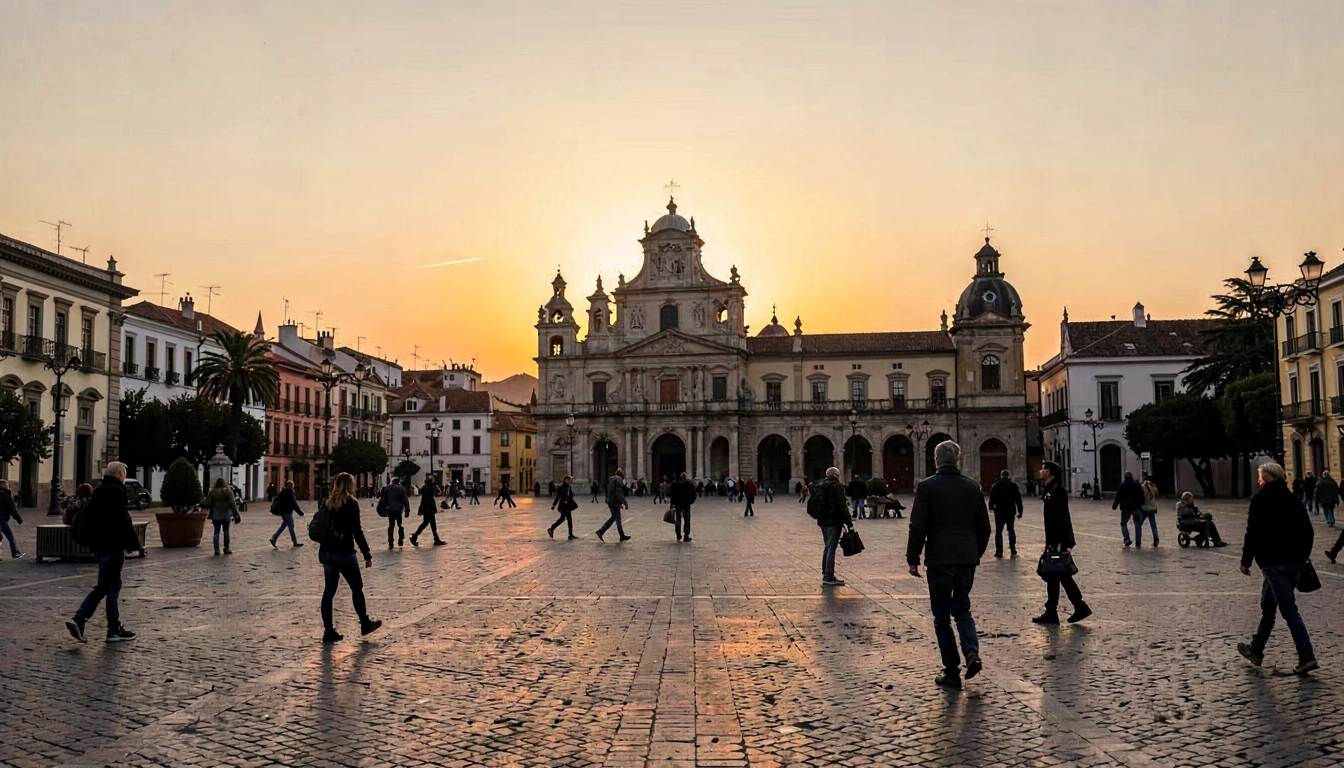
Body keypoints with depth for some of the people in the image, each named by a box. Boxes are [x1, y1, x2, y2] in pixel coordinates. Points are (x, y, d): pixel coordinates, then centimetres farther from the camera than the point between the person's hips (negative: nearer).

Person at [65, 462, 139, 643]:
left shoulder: (98, 492, 14)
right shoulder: (116, 492, -14)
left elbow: (88, 517, 19)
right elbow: (123, 521, -19)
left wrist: (89, 541, 23)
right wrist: (134, 542, -13)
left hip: (98, 545, 9)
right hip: (113, 546, -9)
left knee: (103, 586, 15)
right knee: (112, 587, -2)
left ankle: (79, 619, 1)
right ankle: (115, 630, 5)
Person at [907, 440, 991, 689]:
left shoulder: (927, 487, -8)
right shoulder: (972, 486, 6)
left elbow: (918, 527, -11)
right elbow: (984, 526, 10)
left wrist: (913, 559, -2)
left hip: (939, 560, -4)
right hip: (967, 559, 4)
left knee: (942, 615, 6)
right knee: (962, 608, 18)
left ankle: (952, 671, 7)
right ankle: (972, 652, -4)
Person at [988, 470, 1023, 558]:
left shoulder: (995, 486, -2)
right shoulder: (1013, 485, 0)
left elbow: (992, 499, 1)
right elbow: (1018, 499, 0)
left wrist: (991, 508, 13)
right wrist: (1019, 511, 5)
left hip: (999, 511, -1)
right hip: (1010, 511, 1)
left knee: (998, 531, 4)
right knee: (1011, 529, 16)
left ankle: (999, 551, 0)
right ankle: (1013, 549, 7)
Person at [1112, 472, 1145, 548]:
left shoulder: (1122, 485, -3)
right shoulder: (1138, 485, 3)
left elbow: (1118, 496, -5)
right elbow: (1142, 496, 4)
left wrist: (1115, 505, 3)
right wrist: (1141, 504, 12)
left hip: (1125, 508, -2)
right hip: (1136, 507, 2)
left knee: (1123, 523, 13)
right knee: (1138, 525, 8)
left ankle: (1127, 539, -4)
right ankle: (1138, 543, 6)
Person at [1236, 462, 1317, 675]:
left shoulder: (1261, 499, -8)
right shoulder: (1293, 500, 13)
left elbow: (1253, 532, -13)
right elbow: (1307, 531, 13)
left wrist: (1246, 560, -7)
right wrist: (1303, 556, 18)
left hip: (1273, 562, -7)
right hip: (1295, 561, 7)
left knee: (1288, 609, -6)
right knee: (1268, 605, 17)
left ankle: (1306, 657, -10)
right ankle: (1256, 649, 26)